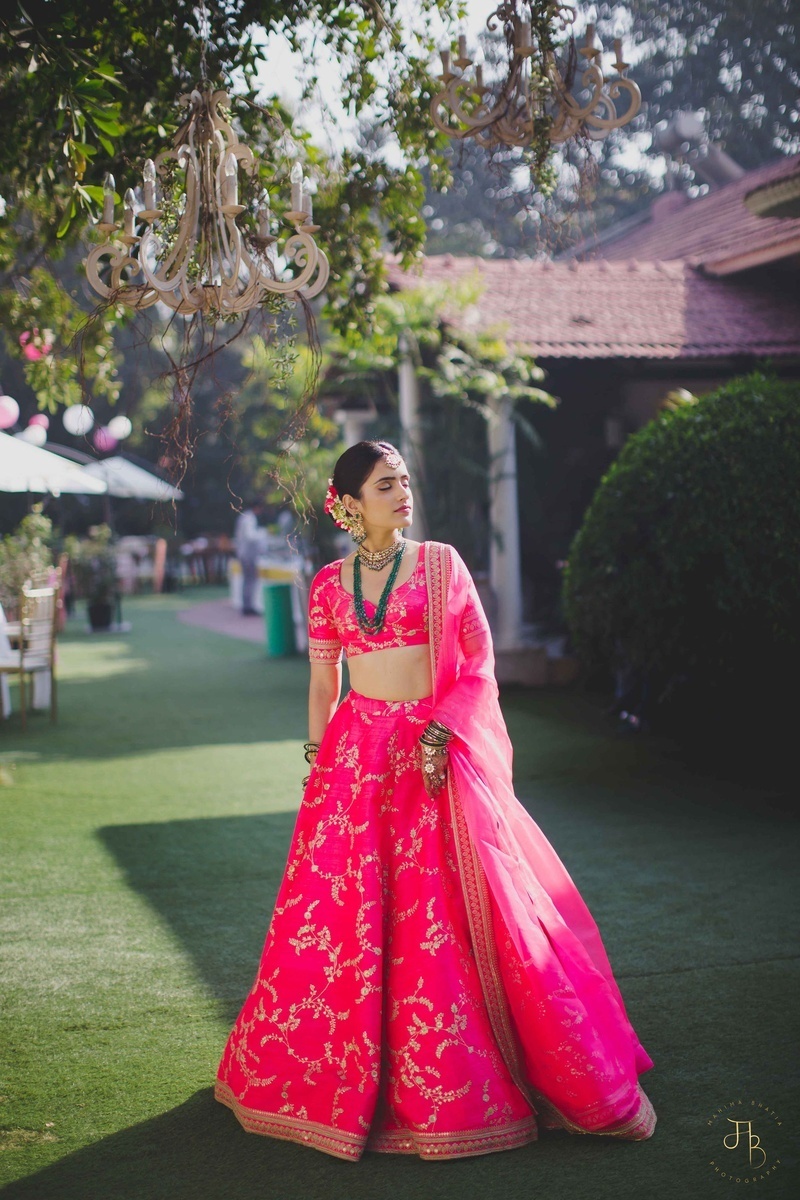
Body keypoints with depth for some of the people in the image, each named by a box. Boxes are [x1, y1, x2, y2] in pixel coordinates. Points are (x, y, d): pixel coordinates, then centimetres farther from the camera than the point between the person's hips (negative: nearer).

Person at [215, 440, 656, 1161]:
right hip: (356, 756, 2)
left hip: (436, 753, -2)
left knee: (447, 913, -2)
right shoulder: (329, 584, 8)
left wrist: (441, 731, -9)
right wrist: (317, 763, 9)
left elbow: (480, 661, 1)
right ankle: (333, 1078, 19)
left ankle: (451, 1083, 10)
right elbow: (322, 683, 13)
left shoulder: (440, 563, 2)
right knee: (341, 913, 3)